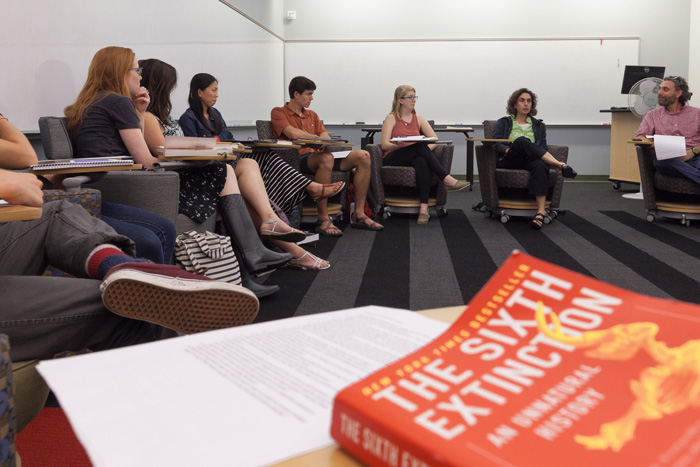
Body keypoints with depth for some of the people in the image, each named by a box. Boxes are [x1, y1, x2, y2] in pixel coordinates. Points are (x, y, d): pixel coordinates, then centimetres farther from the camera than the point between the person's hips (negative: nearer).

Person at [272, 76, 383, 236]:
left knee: (363, 156, -11)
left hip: (318, 155, 8)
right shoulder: (279, 112, 6)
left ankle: (358, 215, -12)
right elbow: (293, 134, -12)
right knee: (327, 158, -41)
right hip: (298, 160, -7)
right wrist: (315, 137, 2)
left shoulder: (312, 115, 27)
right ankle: (323, 220, -36)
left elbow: (326, 137, 15)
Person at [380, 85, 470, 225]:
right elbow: (385, 145, -5)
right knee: (420, 146, -33)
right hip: (393, 159, -2)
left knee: (422, 162, -38)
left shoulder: (418, 118, 18)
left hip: (416, 157, 3)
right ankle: (447, 179, -38)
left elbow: (435, 140, 7)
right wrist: (402, 146, -21)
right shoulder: (391, 118, 7)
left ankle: (424, 208, -48)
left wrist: (426, 149, -14)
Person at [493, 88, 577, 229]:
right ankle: (560, 165, -41)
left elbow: (543, 148, 15)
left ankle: (541, 211, -52)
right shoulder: (504, 122, 19)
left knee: (540, 164, -39)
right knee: (521, 140, -35)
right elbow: (497, 144, 3)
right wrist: (510, 150, -17)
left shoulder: (539, 125, 25)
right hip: (509, 162, -1)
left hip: (530, 161, 2)